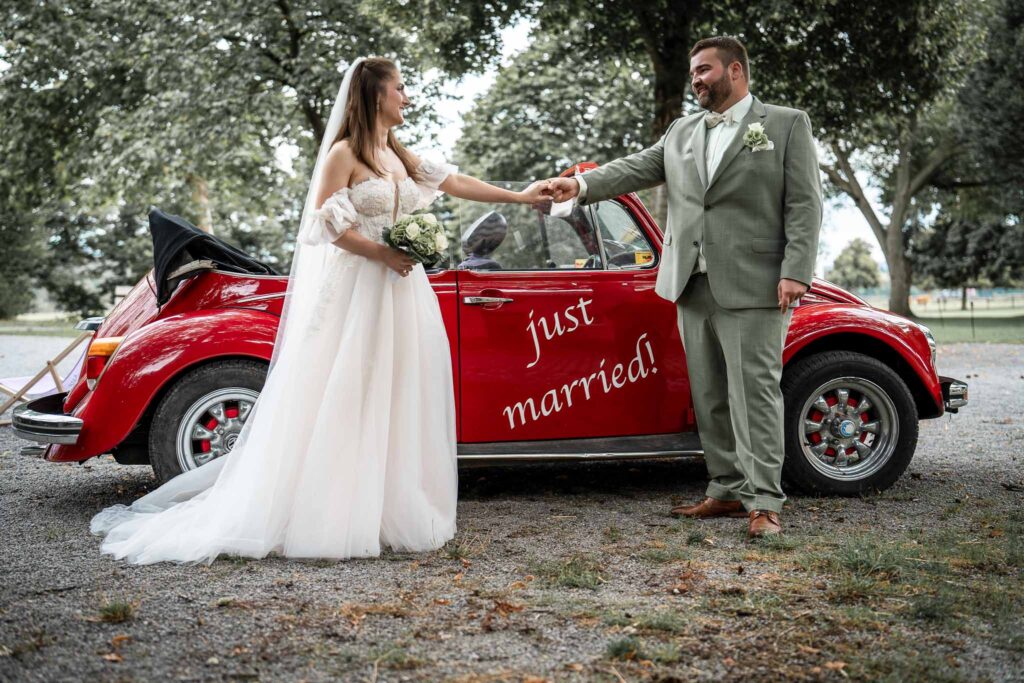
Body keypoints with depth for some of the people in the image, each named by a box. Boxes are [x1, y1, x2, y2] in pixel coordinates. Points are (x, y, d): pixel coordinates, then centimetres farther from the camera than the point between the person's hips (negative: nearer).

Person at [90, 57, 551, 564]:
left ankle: (385, 511, 11)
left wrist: (519, 197, 20)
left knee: (393, 399, 6)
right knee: (339, 403, -6)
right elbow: (324, 221, -10)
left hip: (400, 290, 8)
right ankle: (327, 515, -1)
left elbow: (456, 183, 21)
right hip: (355, 289, -7)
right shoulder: (345, 153, -5)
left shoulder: (399, 156, 17)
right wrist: (381, 252, -16)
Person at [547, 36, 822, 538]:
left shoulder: (787, 125, 3)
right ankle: (728, 490, 17)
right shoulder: (681, 132, 18)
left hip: (752, 287, -5)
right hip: (693, 286, 6)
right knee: (710, 396, 8)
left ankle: (763, 502, -4)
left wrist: (796, 272, -13)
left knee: (754, 391, -7)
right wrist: (581, 184, -11)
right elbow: (637, 169, 7)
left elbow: (804, 204, -3)